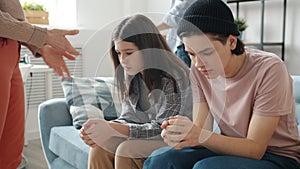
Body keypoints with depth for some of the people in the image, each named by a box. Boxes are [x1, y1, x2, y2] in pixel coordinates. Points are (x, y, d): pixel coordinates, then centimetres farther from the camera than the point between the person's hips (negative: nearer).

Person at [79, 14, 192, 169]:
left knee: (126, 150, -27)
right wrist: (103, 129, -19)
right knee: (99, 149, -13)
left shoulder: (173, 78, -20)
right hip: (148, 137, 6)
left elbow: (164, 128, -21)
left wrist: (113, 129, -28)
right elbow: (129, 118, 2)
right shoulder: (132, 78, 2)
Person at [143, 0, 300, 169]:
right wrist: (184, 136, -32)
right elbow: (201, 130, -8)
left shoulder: (269, 70, -23)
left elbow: (255, 148, -21)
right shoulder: (198, 70, -7)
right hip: (227, 147, 4)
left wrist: (201, 136, -36)